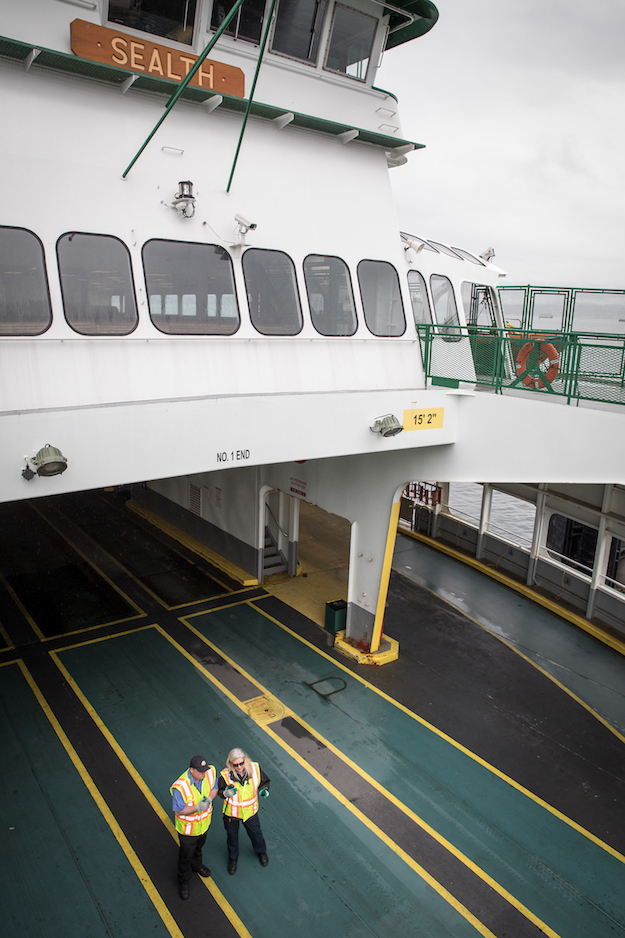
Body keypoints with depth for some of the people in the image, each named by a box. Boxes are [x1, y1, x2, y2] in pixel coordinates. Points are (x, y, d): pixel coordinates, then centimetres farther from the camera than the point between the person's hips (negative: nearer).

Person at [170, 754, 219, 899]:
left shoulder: (210, 772, -24)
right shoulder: (180, 787, -38)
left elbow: (214, 788, -4)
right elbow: (178, 811, -27)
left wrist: (209, 799, -25)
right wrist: (198, 808, -38)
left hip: (204, 823, 5)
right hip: (188, 828, -5)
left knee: (198, 847, 34)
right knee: (186, 856, 20)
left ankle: (196, 865, 64)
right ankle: (183, 882, 47)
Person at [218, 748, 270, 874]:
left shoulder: (255, 769, -23)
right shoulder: (225, 775, -28)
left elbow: (264, 782, -4)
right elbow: (220, 791, -11)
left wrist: (264, 790, -23)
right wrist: (226, 793, -33)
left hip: (250, 811, 1)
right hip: (231, 811, -1)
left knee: (255, 833, 24)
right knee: (232, 836, 22)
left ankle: (261, 851, 56)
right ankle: (233, 858, 53)